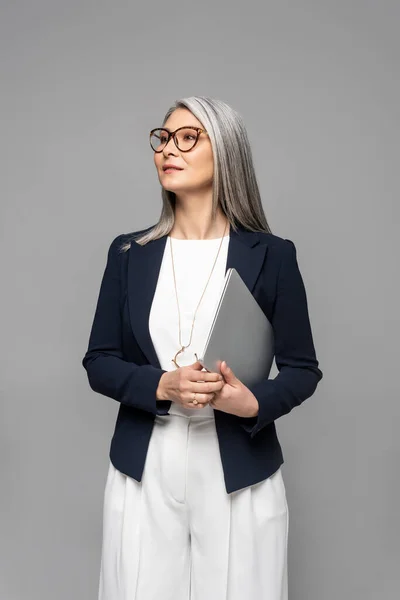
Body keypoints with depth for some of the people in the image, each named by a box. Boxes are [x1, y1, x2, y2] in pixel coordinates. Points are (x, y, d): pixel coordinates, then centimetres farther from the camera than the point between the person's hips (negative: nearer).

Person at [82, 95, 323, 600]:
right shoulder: (129, 253, 4)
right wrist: (162, 385, -15)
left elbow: (302, 369, 1)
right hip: (144, 471, 2)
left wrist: (254, 402, -19)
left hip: (239, 474, -1)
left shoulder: (271, 255, -2)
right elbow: (99, 362, 4)